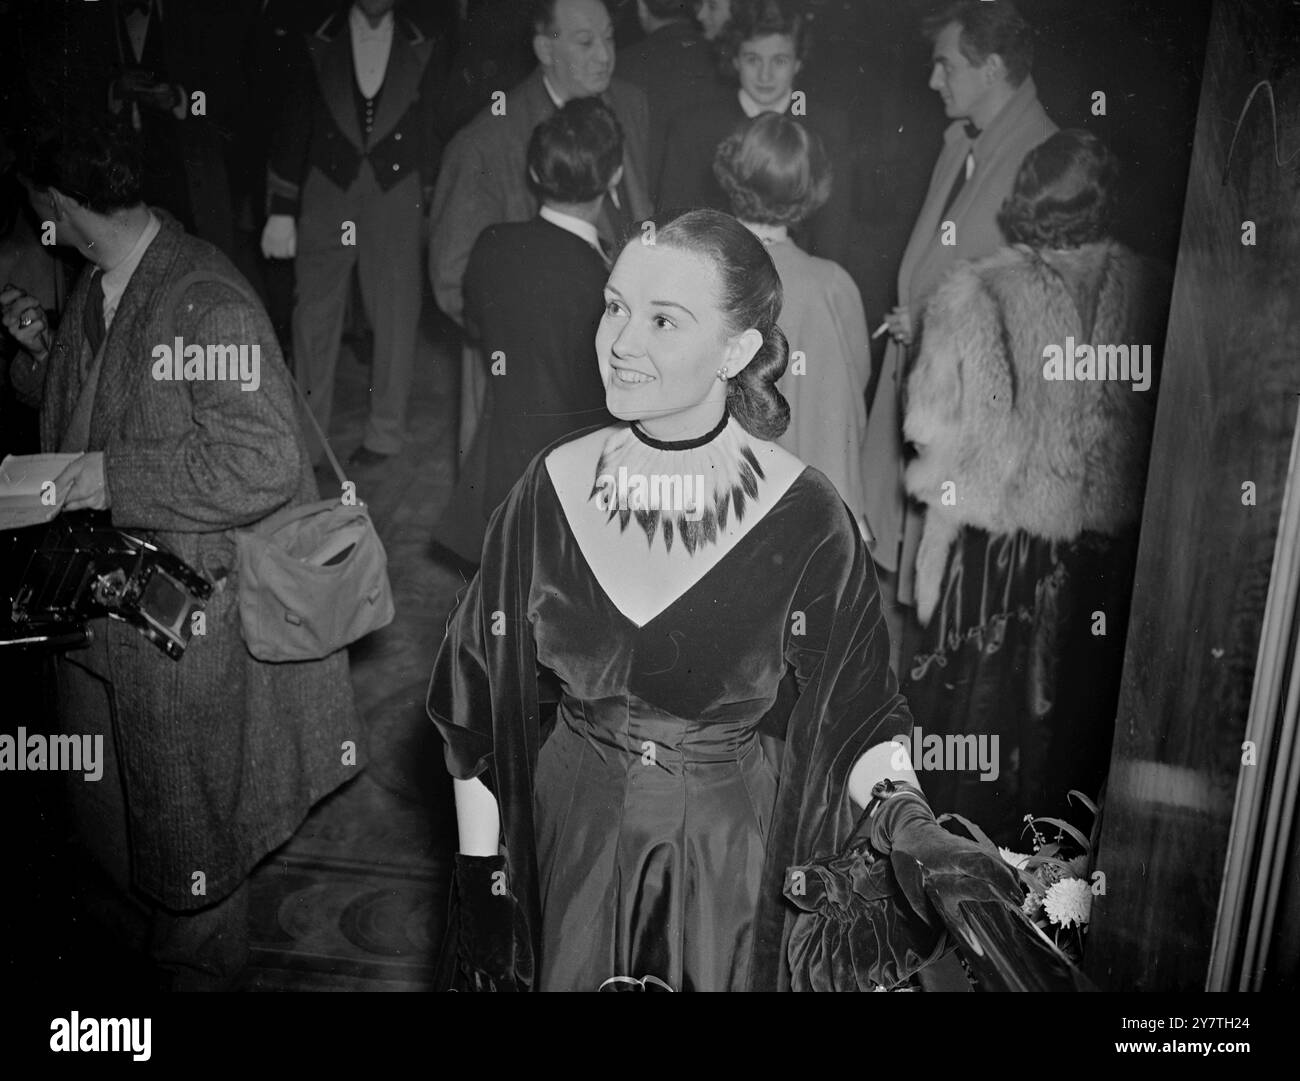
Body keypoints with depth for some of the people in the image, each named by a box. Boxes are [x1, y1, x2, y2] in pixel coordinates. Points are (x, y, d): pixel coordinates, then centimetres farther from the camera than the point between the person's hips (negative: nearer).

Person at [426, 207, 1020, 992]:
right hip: (569, 834, 2)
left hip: (727, 847, -1)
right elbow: (480, 704, -4)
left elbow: (858, 719, -9)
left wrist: (917, 832, -26)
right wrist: (481, 878, -3)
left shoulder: (803, 516, -18)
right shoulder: (553, 489, -11)